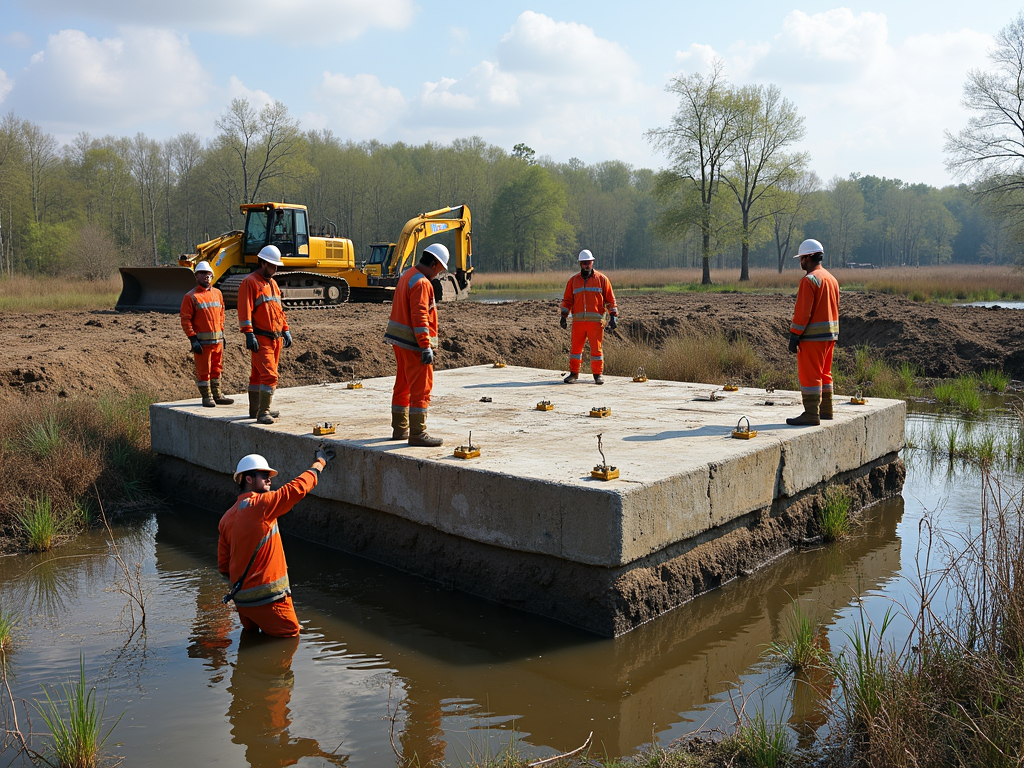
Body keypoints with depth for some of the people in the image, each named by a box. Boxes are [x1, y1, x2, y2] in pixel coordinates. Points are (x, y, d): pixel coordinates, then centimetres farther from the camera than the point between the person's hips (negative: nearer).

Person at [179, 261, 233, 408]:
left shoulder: (217, 293, 12)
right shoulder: (191, 296, -6)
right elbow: (185, 320, -9)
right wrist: (193, 339, -15)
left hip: (217, 339, 6)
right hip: (202, 340, -6)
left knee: (217, 368, 13)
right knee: (203, 370, 0)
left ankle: (217, 395, 23)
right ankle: (206, 397, 10)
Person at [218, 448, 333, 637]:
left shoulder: (226, 518, 7)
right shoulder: (261, 503, -14)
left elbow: (223, 567, 11)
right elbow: (299, 487, -9)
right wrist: (320, 462, 6)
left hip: (241, 598, 8)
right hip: (267, 597, -8)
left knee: (252, 632, 29)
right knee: (290, 633, 6)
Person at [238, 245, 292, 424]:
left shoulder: (272, 283, 18)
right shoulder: (249, 282, -9)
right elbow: (245, 310, -15)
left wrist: (286, 330, 18)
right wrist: (249, 334, -22)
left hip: (276, 337, 8)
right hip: (261, 338, -8)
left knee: (258, 375, 15)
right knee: (270, 374, -15)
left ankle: (255, 410, 23)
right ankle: (263, 412, -10)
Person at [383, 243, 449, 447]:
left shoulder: (407, 276, 14)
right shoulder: (422, 283, -17)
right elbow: (419, 317, -24)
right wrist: (426, 347, -24)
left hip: (399, 340, 10)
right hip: (413, 343, -10)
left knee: (403, 385, 17)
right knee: (421, 388, -6)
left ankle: (400, 429, 25)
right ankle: (417, 434, -4)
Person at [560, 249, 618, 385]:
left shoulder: (602, 279, 7)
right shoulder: (573, 280, 13)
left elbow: (610, 299, 7)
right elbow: (567, 300, 16)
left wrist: (613, 316, 1)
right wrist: (564, 316, 7)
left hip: (596, 321, -2)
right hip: (578, 321, 2)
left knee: (596, 348, 0)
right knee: (575, 347, 3)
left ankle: (598, 374, 10)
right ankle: (573, 373, 13)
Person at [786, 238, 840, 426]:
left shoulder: (809, 280, -14)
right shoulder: (831, 279, 15)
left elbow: (802, 312, -18)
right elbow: (834, 309, 17)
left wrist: (794, 336, -15)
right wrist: (830, 332, 20)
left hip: (813, 336, -9)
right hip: (830, 333, 10)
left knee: (809, 375, -6)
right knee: (824, 373, 18)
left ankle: (811, 414, -6)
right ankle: (825, 409, 24)